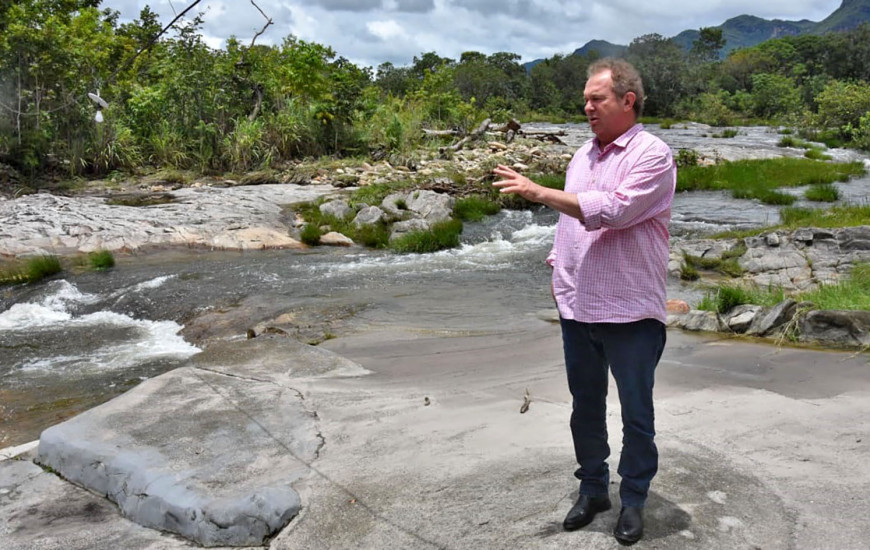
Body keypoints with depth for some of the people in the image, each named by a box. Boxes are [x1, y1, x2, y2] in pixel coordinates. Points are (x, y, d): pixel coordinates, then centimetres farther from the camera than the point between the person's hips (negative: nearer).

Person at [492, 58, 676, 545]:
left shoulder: (653, 154, -11)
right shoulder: (584, 154, 13)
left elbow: (610, 211, -24)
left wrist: (538, 192, -22)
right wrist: (558, 265, 11)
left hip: (631, 310, -6)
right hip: (577, 306, 7)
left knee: (637, 413, 8)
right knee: (585, 407, 17)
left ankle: (634, 500, 26)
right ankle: (593, 489, 34)